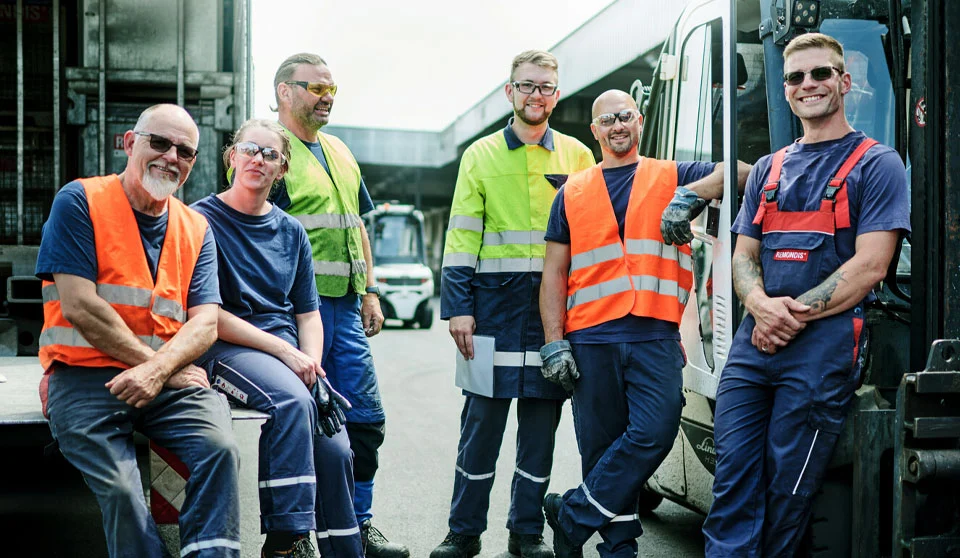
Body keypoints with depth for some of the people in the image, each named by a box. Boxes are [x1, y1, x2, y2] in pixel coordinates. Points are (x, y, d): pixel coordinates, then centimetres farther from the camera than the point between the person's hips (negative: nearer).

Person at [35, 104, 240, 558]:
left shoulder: (195, 229, 14)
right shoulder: (80, 202, 1)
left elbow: (205, 323, 3)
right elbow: (80, 306, -9)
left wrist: (158, 370, -16)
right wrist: (154, 362, -9)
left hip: (170, 379, 3)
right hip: (84, 378, -3)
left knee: (220, 448, -26)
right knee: (121, 489, -26)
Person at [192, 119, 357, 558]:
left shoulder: (291, 231, 18)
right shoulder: (202, 220, 1)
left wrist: (312, 363, -3)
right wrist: (284, 351, -14)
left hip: (288, 350, 5)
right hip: (225, 348, -5)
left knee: (334, 447, -16)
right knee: (291, 402, -34)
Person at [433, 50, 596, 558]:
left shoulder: (577, 156, 11)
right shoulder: (482, 155, 8)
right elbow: (462, 236, 3)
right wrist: (458, 307, -5)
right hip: (495, 300, -1)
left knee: (541, 420, 6)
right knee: (482, 417, 0)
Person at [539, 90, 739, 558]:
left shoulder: (673, 177, 12)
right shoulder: (572, 193, 15)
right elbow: (554, 273, 12)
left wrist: (694, 193, -16)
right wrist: (553, 341, 2)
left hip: (656, 338, -1)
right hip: (591, 342, 1)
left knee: (654, 434, -14)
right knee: (601, 449, 4)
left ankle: (572, 516, 1)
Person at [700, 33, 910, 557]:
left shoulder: (876, 164, 3)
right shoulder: (768, 170, 19)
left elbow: (869, 266, -7)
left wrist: (794, 315, -12)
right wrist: (761, 303, -6)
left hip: (824, 342, -5)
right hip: (754, 340, 5)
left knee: (786, 489, 1)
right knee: (733, 479, 0)